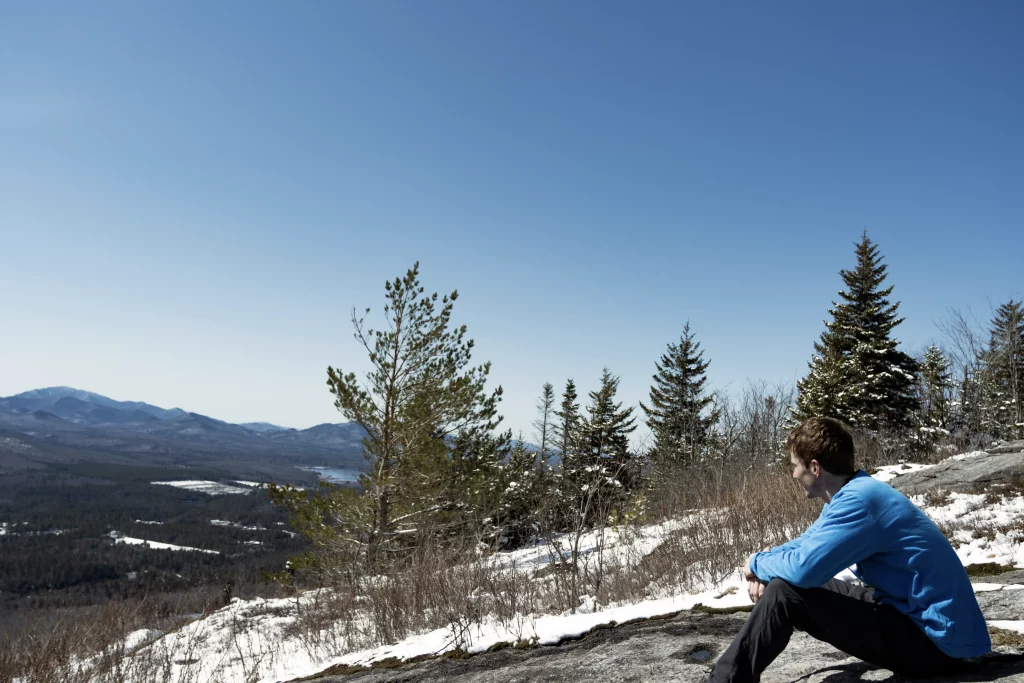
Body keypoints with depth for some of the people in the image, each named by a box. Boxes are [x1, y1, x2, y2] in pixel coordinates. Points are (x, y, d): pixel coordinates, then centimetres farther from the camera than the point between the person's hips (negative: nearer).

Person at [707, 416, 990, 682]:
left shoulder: (859, 499, -22)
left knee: (786, 593, -18)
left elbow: (804, 567, -31)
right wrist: (763, 569, -1)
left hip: (936, 639, -10)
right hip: (916, 616, 11)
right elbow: (805, 546, 20)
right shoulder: (852, 494, 10)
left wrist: (757, 563, -9)